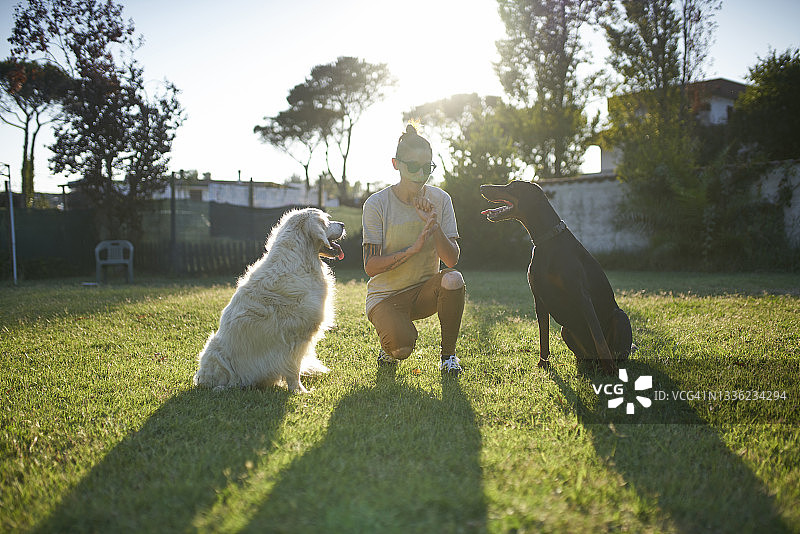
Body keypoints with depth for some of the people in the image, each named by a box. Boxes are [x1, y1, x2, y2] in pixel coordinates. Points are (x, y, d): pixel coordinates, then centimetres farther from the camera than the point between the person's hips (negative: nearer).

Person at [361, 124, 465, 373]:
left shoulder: (440, 200, -4)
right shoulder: (377, 204, -12)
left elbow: (452, 260, -10)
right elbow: (371, 267, -16)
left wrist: (434, 224, -25)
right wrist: (413, 249, -28)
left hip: (425, 291, 3)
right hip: (385, 295, -3)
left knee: (453, 279, -31)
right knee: (402, 348, -30)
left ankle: (448, 353, -9)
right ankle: (390, 345, 11)